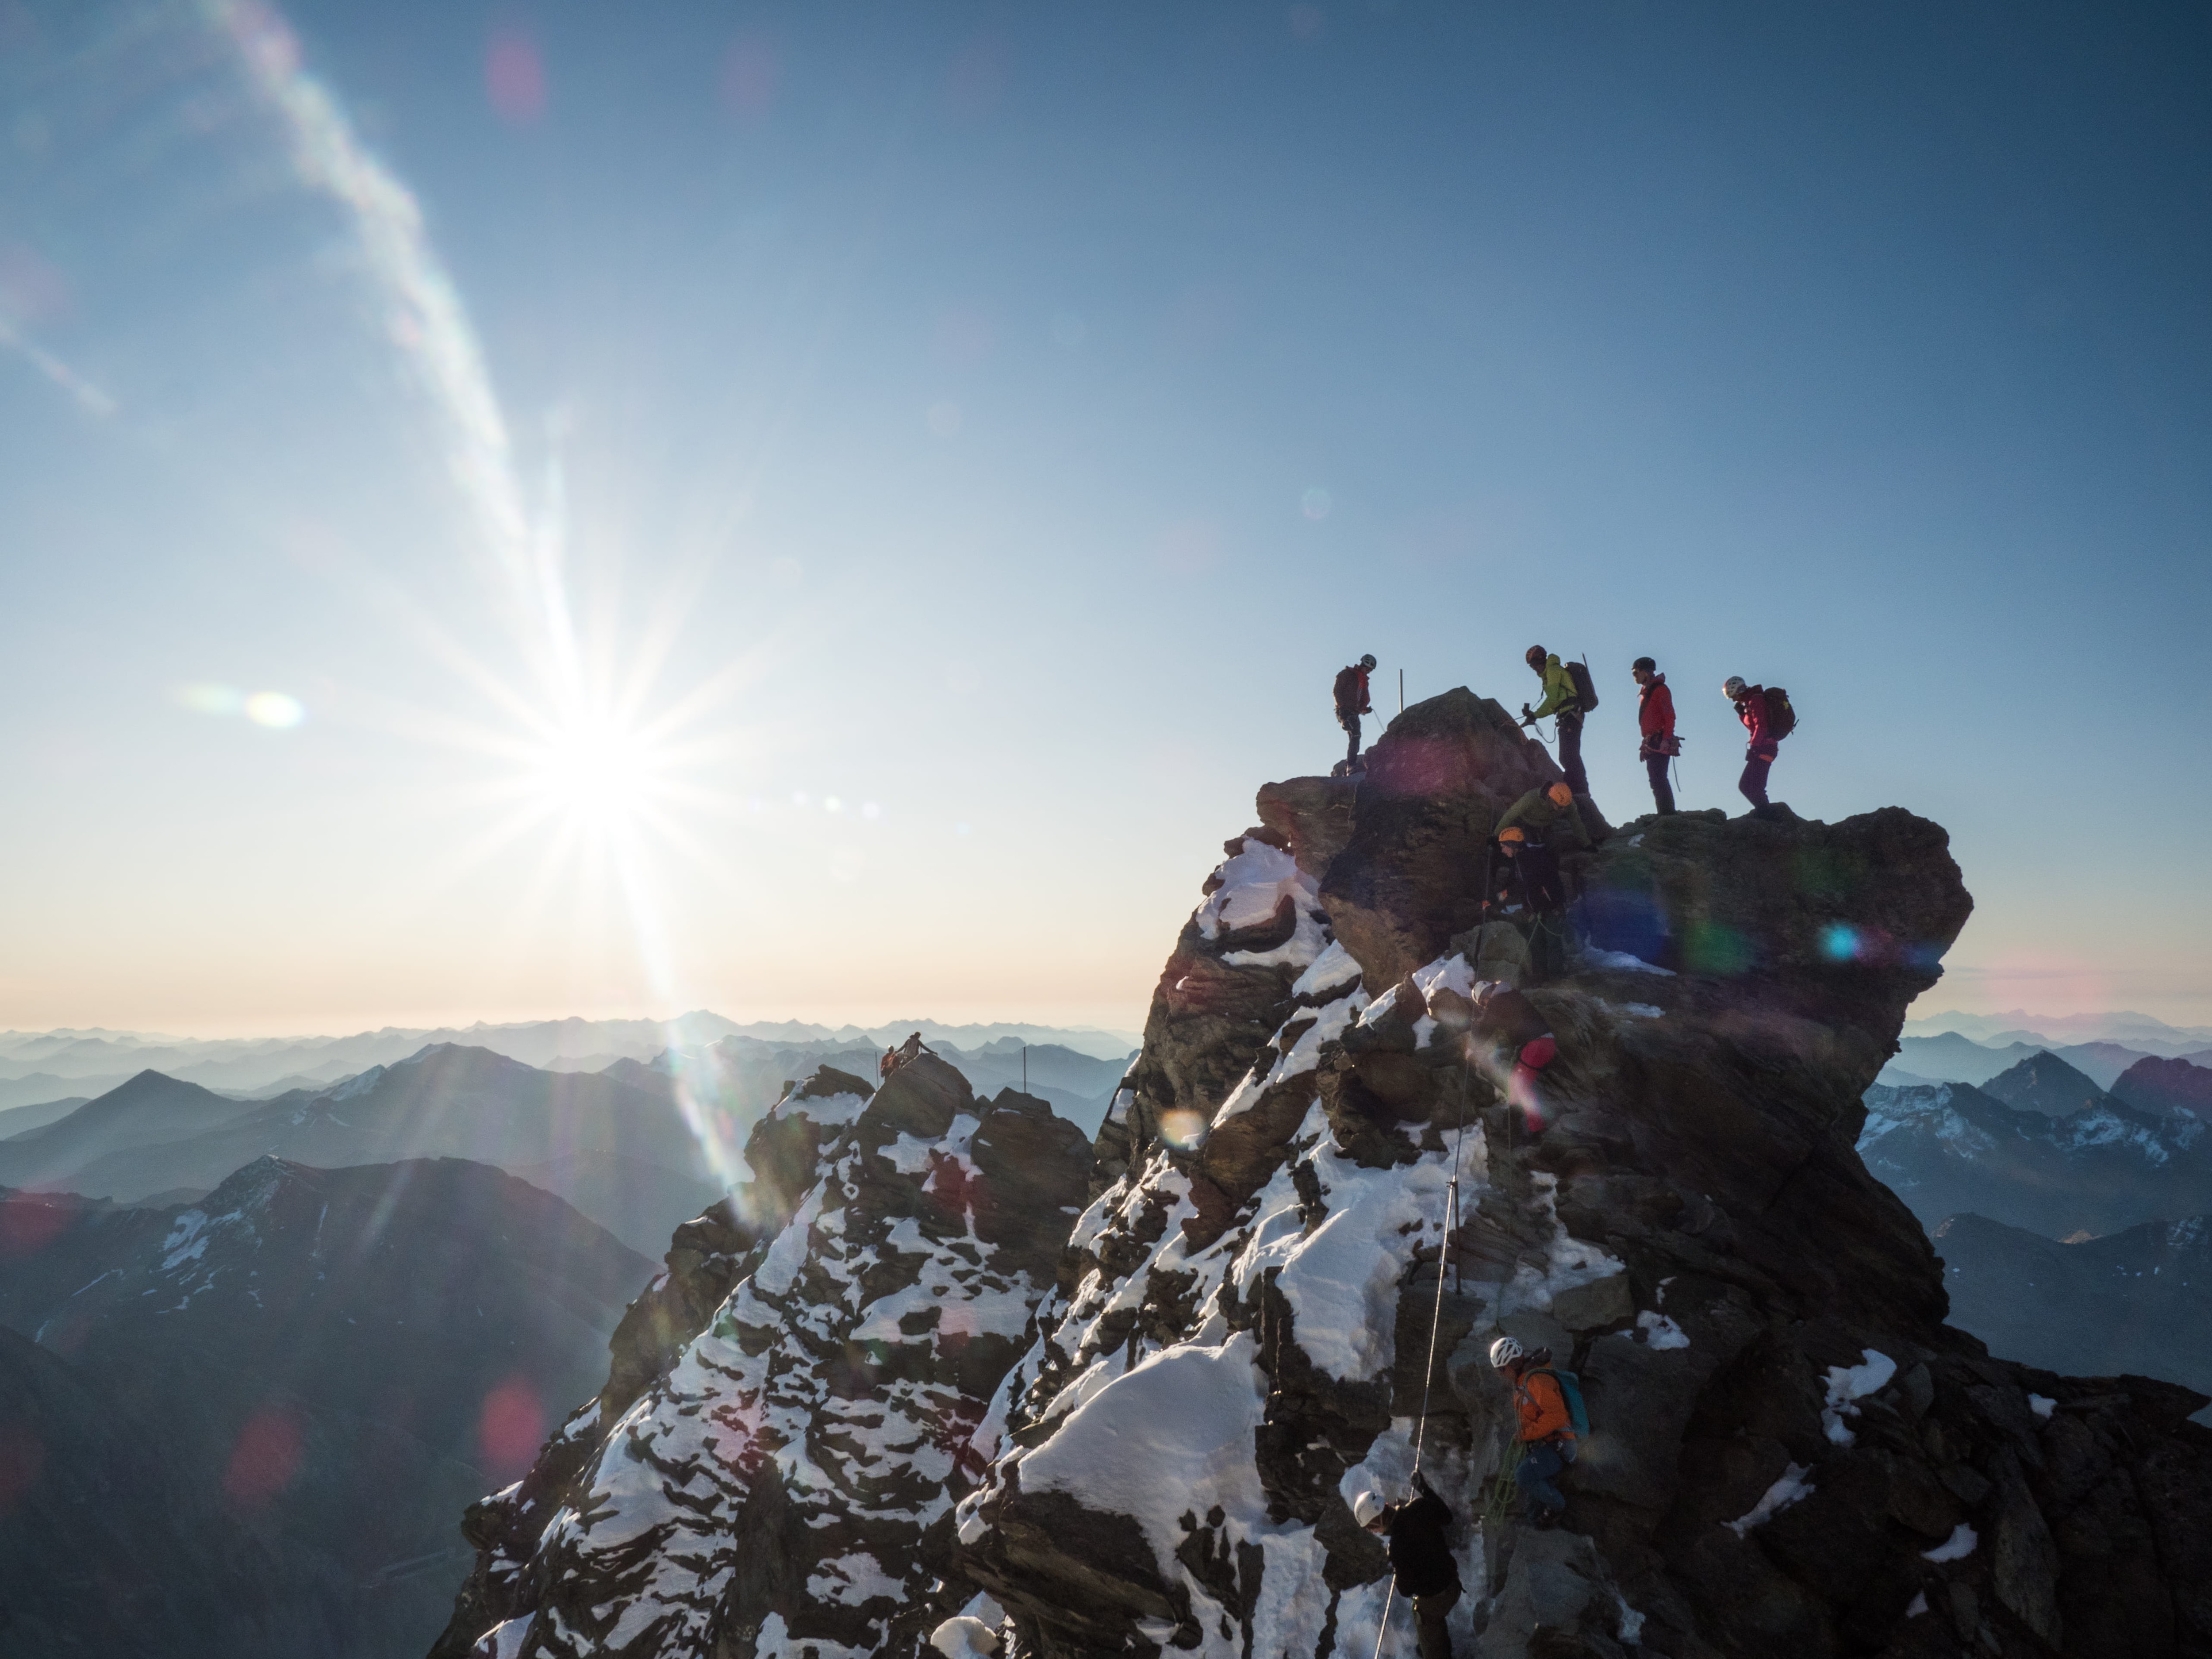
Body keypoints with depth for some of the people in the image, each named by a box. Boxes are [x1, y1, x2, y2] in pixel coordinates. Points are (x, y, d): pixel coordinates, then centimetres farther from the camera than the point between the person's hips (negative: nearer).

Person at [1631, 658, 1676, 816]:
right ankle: (1667, 815, 9)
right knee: (1657, 780, 8)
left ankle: (1667, 814, -17)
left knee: (1658, 779, -15)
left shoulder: (1660, 689, -7)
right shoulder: (1646, 692, 20)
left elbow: (1670, 717, -15)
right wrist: (1646, 742, 16)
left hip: (1660, 742, -10)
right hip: (1651, 743, 10)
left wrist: (1666, 740, -23)